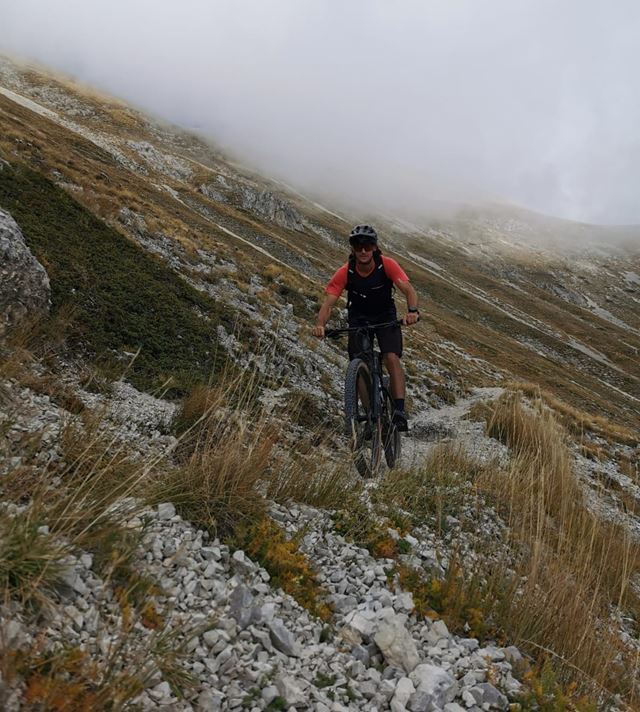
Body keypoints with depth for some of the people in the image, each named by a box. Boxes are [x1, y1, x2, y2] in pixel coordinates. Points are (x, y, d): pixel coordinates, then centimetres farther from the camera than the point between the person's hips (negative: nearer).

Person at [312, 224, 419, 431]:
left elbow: (409, 290, -31)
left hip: (386, 317, -1)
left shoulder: (387, 265, -23)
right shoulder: (345, 273, -22)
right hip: (359, 319, 1)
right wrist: (320, 325, -47)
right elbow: (328, 304, -27)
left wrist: (412, 311, -52)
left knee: (391, 358, -22)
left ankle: (400, 411, -21)